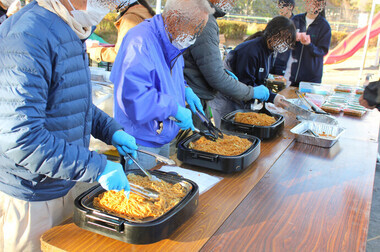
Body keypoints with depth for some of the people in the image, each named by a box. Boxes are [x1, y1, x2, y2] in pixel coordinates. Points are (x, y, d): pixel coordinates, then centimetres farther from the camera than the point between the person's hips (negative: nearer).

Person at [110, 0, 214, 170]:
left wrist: (186, 90, 4)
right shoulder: (139, 41, -25)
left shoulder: (172, 40, 6)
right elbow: (133, 96, -35)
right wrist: (174, 108, -28)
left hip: (164, 137, 9)